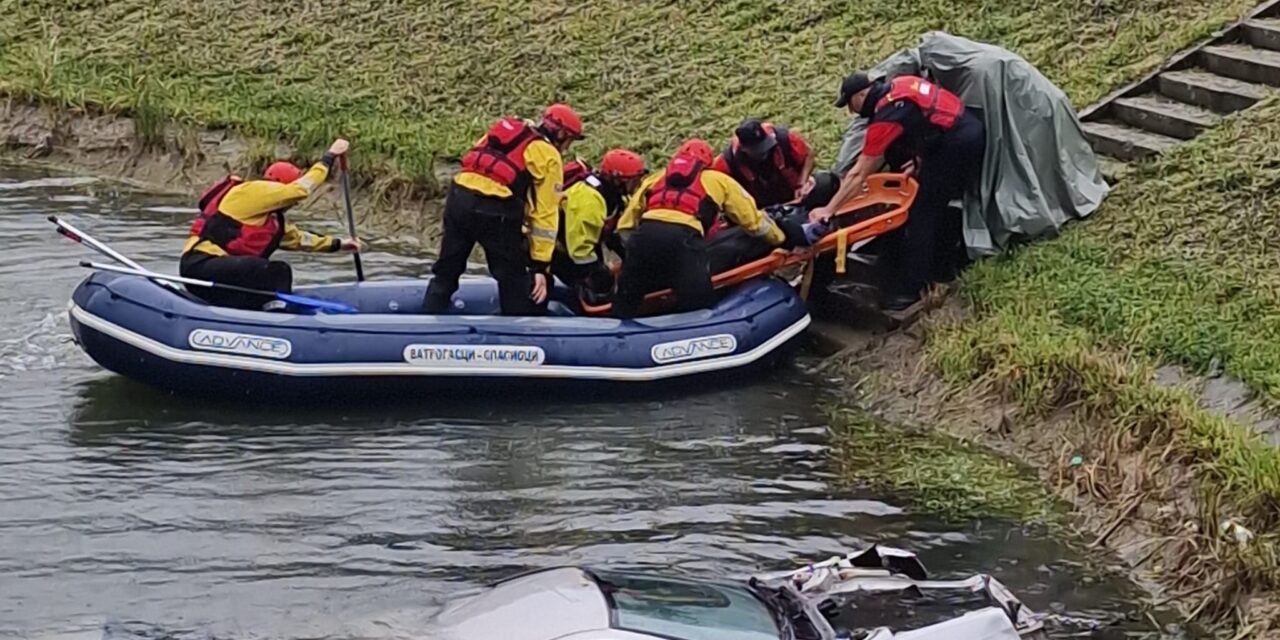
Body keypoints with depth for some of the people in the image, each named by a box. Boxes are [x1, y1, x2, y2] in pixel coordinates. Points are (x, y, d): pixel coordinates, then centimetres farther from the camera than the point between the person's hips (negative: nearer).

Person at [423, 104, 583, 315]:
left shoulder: (510, 130, 24)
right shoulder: (549, 156, 6)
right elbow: (545, 213, 2)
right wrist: (540, 266, 2)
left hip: (458, 195, 6)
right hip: (494, 210, -6)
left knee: (446, 273, 18)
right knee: (514, 281, 11)